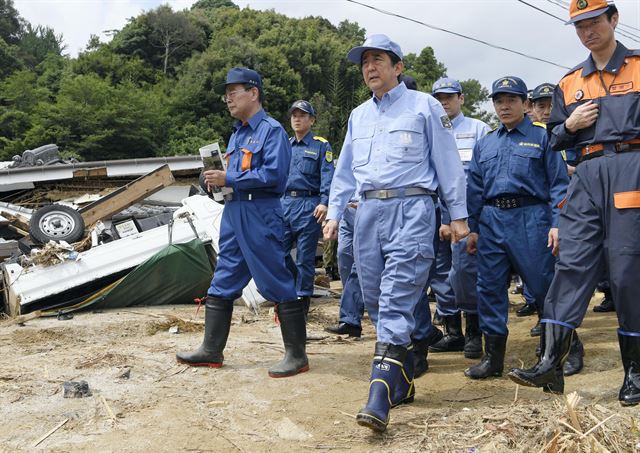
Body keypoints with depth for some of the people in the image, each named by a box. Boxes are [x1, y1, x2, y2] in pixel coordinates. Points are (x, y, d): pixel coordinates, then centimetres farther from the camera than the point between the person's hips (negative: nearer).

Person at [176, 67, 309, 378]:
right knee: (223, 283, 11)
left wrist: (229, 180, -16)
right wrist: (217, 180, 4)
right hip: (232, 213, 9)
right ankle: (212, 350, 20)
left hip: (260, 215, -9)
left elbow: (273, 174, -20)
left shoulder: (271, 130, -7)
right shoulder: (236, 135, 19)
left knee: (278, 285, -4)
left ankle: (296, 355, 5)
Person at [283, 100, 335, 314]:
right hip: (284, 204, 5)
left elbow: (327, 176, -7)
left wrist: (324, 202, -20)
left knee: (304, 256, 0)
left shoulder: (321, 145, 3)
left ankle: (302, 298, 9)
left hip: (308, 205, -5)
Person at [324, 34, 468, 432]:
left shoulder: (424, 106, 5)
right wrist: (334, 214, 19)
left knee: (396, 303, -15)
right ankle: (402, 382, 23)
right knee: (379, 299, 8)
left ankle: (380, 398, -19)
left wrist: (459, 216, -1)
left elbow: (448, 163, 3)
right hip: (368, 211, 6)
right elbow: (345, 171, 25)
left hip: (410, 209, -6)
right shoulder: (358, 116, 21)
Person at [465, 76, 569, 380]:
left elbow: (558, 183, -1)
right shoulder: (484, 144, 18)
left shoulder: (542, 137, 5)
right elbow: (475, 189, 17)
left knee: (543, 285, -3)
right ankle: (493, 357, 12)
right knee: (489, 288, 4)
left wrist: (557, 224, -10)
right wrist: (473, 228, 11)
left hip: (530, 218, -4)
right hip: (491, 219, 5)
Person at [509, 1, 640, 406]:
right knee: (572, 265, -4)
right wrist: (570, 125, 0)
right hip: (587, 175, 4)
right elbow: (555, 140, 21)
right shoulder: (569, 83, 18)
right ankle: (551, 364, -6)